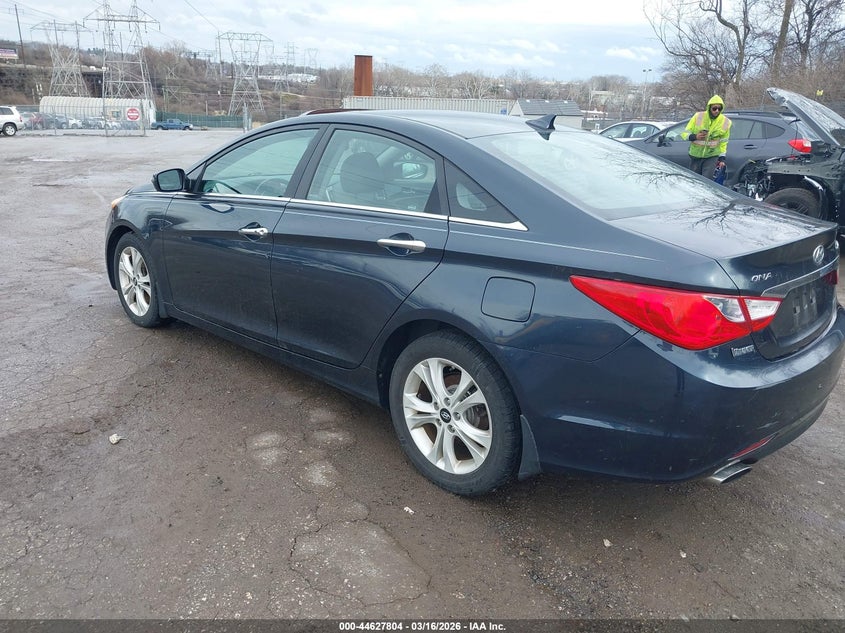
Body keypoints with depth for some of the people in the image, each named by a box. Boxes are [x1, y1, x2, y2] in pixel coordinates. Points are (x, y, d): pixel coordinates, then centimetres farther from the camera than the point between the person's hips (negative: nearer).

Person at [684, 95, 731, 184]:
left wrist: (722, 158, 1)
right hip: (695, 156, 1)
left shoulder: (726, 122, -3)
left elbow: (723, 142, 6)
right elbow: (685, 133, -4)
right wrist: (695, 137, -24)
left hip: (712, 157, -1)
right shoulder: (698, 116, -7)